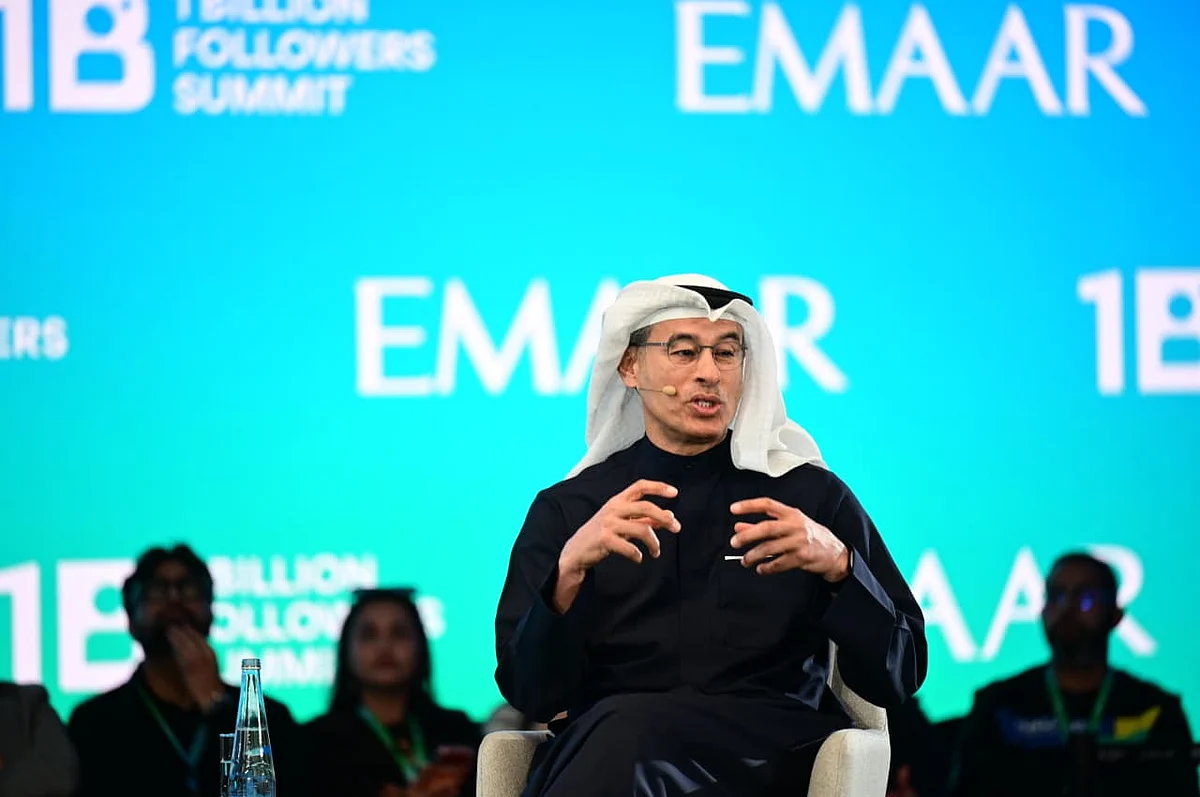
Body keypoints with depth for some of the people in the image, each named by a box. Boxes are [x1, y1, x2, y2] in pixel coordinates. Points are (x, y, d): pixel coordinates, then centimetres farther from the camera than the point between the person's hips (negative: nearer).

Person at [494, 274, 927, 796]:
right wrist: (570, 567, -16)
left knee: (630, 731, -35)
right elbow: (529, 694, 3)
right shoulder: (565, 510, 15)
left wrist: (837, 563, -13)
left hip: (769, 752, -2)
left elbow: (898, 678, 6)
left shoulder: (812, 496, 13)